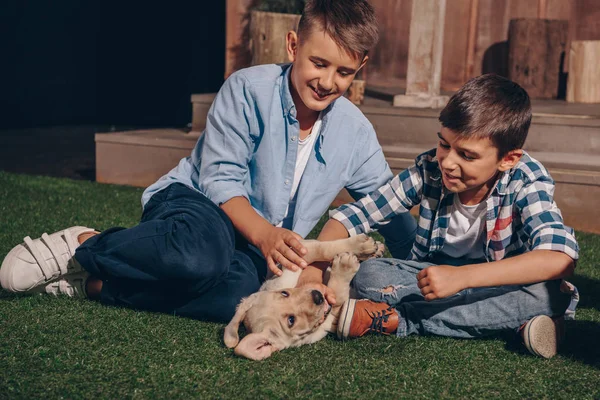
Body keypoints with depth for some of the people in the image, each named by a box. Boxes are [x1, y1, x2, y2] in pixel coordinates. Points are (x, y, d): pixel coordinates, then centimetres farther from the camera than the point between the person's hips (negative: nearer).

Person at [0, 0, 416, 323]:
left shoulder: (356, 132, 0)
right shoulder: (248, 89, -13)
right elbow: (220, 179, -15)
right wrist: (264, 234, -32)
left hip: (257, 247, 4)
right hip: (191, 201, -4)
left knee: (243, 289, -36)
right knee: (205, 248, -44)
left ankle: (95, 283, -20)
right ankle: (82, 246, -17)